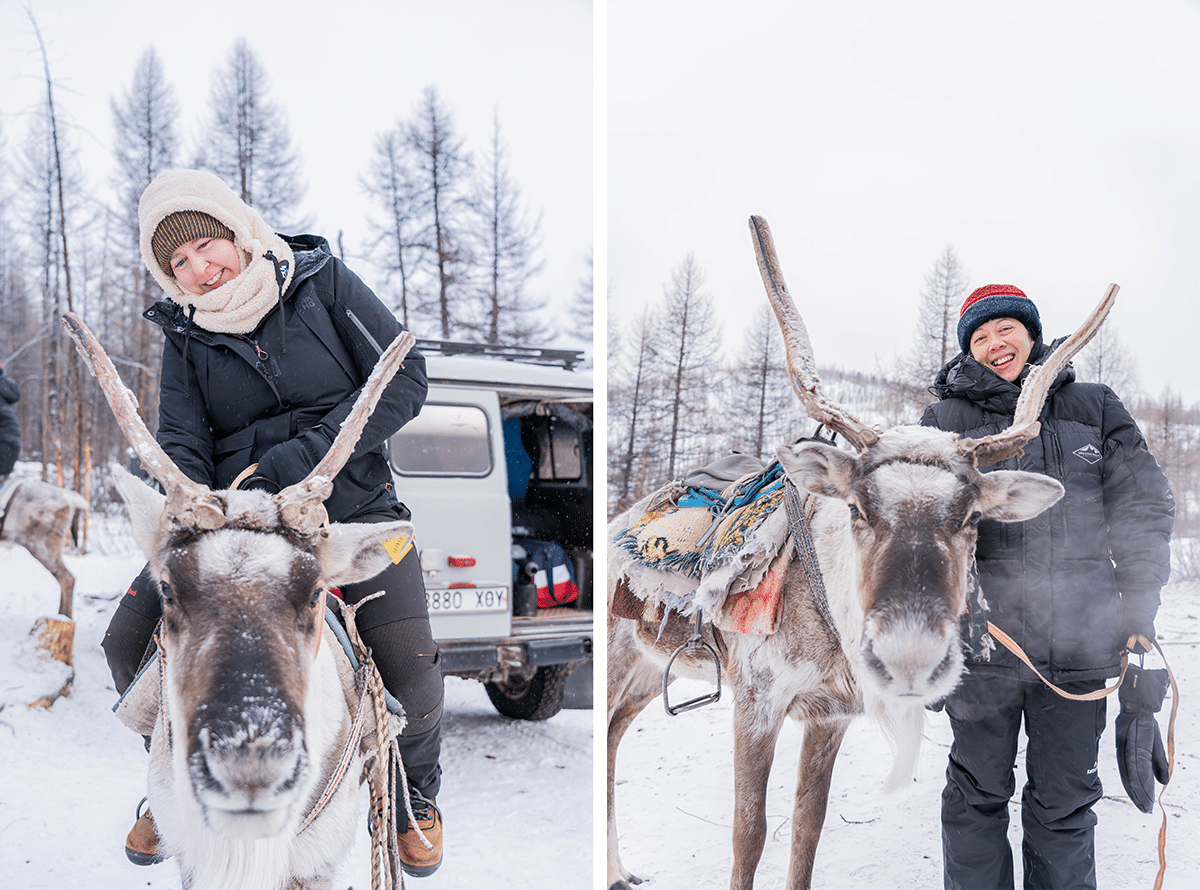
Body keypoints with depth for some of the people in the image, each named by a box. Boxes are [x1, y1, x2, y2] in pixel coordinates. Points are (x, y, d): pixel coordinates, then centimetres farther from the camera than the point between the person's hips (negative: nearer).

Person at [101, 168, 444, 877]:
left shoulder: (322, 279, -2)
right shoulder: (184, 336, 6)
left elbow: (405, 379, -9)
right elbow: (182, 446, -2)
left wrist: (301, 459, -17)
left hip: (352, 504, -3)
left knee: (411, 664, -21)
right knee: (130, 642, -9)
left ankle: (416, 786, 13)